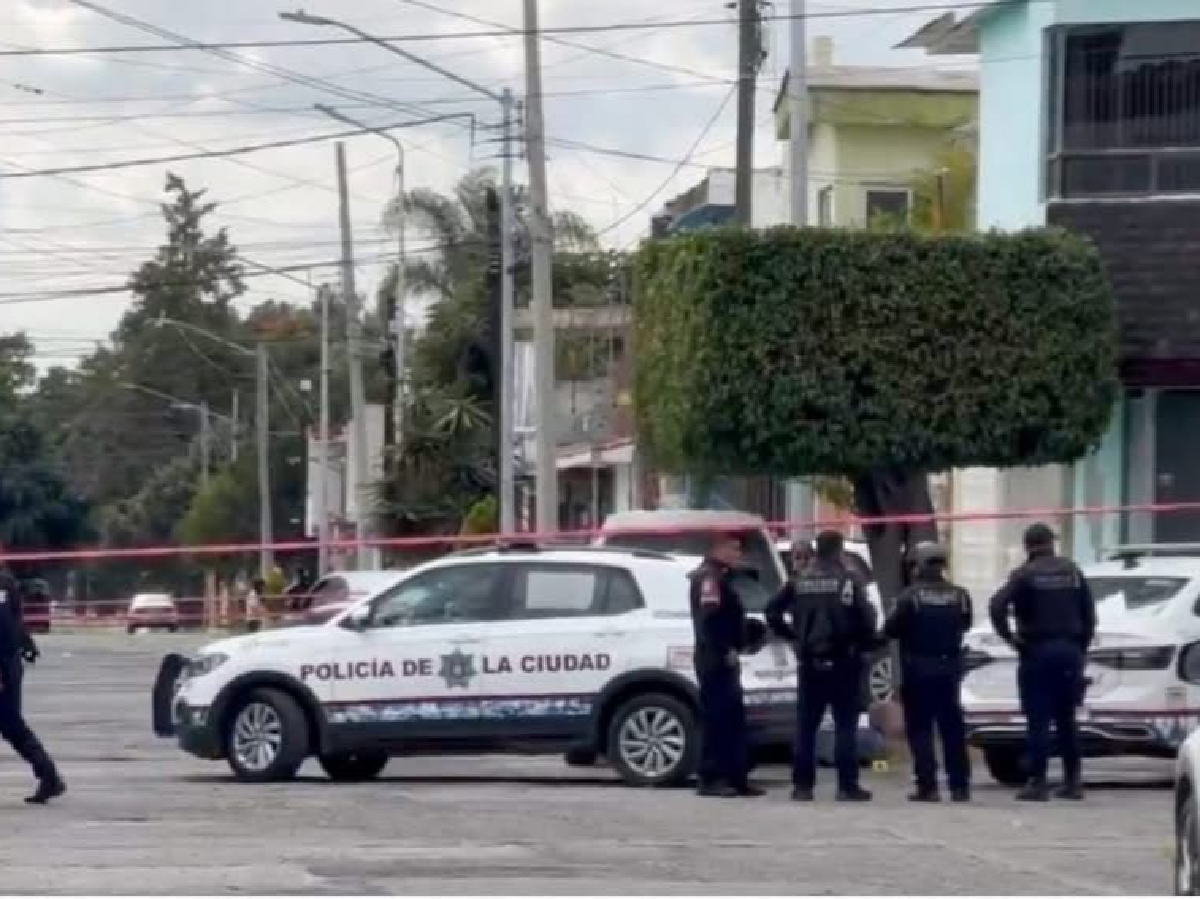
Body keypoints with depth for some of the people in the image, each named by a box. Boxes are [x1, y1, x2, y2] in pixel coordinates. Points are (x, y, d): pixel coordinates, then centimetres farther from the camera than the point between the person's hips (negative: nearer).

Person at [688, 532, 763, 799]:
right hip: (716, 659, -11)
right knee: (716, 717, -9)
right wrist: (726, 651, -23)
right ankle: (711, 779, -9)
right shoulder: (709, 577, -12)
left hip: (724, 659, 11)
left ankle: (737, 778, 14)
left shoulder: (720, 577, 22)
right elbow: (710, 619, -24)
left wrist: (732, 650, 13)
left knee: (733, 718, 11)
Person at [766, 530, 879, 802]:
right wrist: (867, 642, 1)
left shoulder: (799, 582, 5)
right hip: (842, 662, -4)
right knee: (845, 725, 0)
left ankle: (802, 785, 7)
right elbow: (865, 617, -17)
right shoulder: (849, 582, -8)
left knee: (806, 725, 8)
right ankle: (847, 786, -2)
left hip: (810, 662, 4)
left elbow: (772, 612, 4)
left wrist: (792, 636, 14)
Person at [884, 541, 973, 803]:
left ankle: (928, 785, -6)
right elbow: (965, 625, 10)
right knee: (952, 727, 11)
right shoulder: (959, 595, 0)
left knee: (920, 728, 1)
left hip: (918, 669, -4)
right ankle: (960, 785, 12)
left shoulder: (911, 596, -13)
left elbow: (890, 629, -11)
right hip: (949, 667, 4)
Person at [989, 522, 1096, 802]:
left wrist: (1008, 636, -9)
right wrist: (1082, 647, 13)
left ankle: (1037, 783, -6)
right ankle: (1073, 781, 12)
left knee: (1038, 721, -3)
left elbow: (997, 606, -20)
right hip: (1070, 650, 4)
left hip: (1037, 651, -4)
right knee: (1066, 719, 13)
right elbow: (1089, 612, 7)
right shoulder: (1072, 572, 8)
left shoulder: (1025, 574, -6)